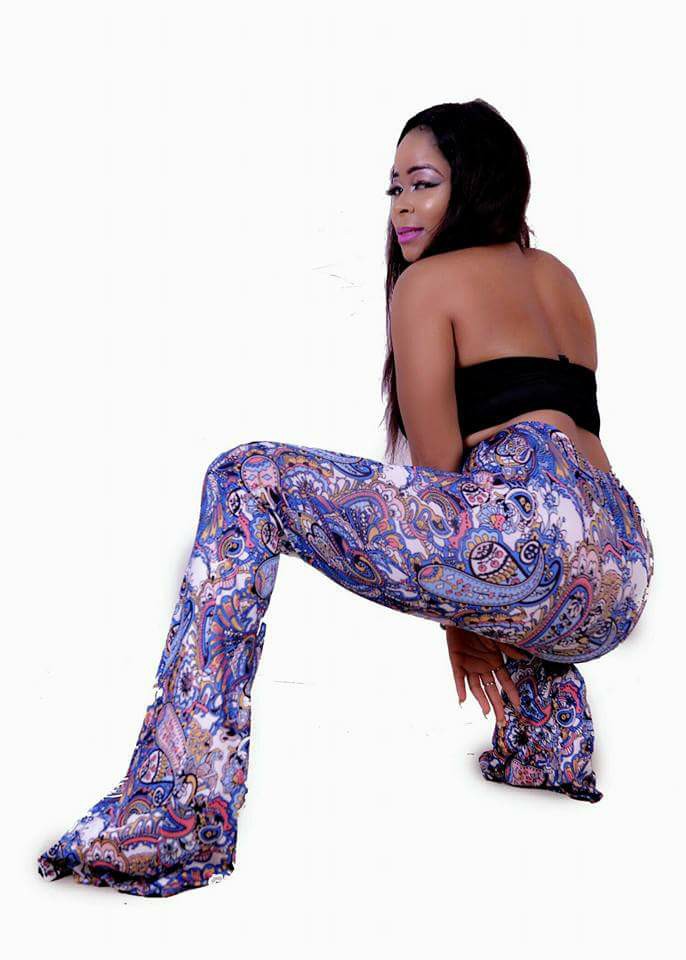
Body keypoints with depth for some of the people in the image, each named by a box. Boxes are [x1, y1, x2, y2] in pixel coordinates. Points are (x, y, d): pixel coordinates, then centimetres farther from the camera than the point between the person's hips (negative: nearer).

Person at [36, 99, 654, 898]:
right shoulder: (559, 279, 29)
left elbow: (437, 467, 3)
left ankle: (178, 809, -18)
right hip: (621, 588, 9)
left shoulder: (426, 282, 8)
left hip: (536, 532, -9)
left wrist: (458, 617, 12)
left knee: (246, 481, -7)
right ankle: (551, 744, 35)